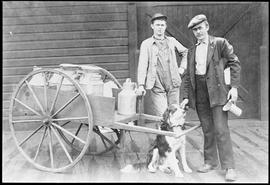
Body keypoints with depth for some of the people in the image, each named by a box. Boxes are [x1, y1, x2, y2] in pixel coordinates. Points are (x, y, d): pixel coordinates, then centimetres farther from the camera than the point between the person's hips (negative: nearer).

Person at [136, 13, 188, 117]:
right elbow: (142, 65, -7)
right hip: (157, 87, -3)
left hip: (173, 85, 3)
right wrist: (141, 85, -16)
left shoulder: (171, 41, 12)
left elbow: (185, 52, 27)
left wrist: (182, 67, 14)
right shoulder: (146, 44, 2)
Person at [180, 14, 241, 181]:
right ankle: (210, 162, 23)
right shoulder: (192, 51, 16)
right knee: (207, 130, 10)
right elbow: (188, 76, 15)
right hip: (199, 94, 5)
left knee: (221, 130, -6)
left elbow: (235, 63, -2)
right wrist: (186, 97, 8)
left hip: (217, 91, -4)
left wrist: (234, 87, -11)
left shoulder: (220, 43, 2)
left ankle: (229, 167, 3)